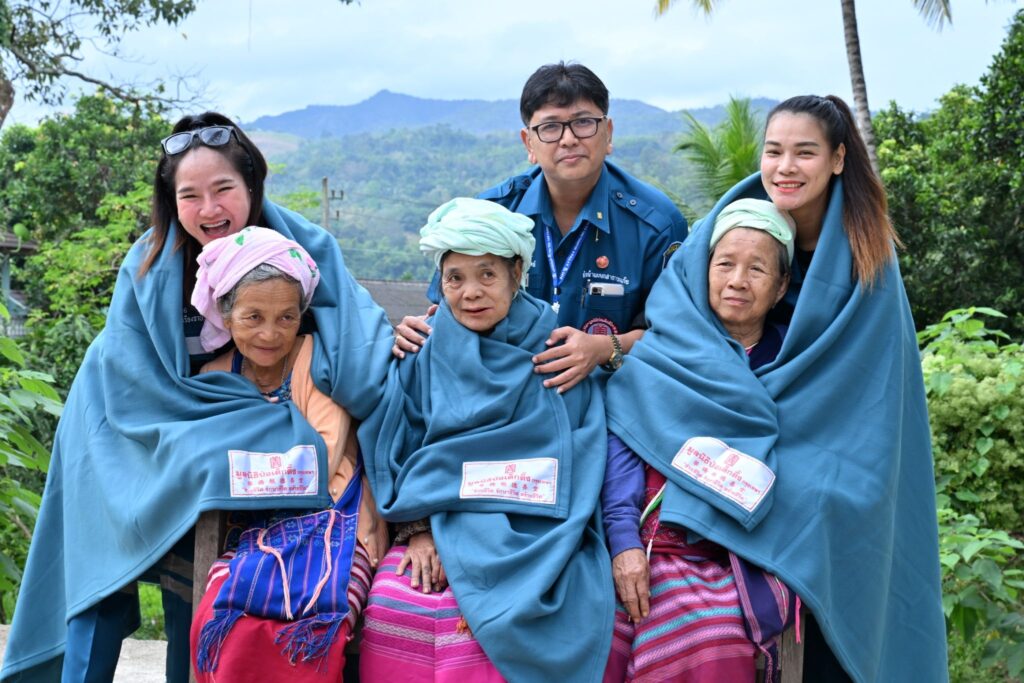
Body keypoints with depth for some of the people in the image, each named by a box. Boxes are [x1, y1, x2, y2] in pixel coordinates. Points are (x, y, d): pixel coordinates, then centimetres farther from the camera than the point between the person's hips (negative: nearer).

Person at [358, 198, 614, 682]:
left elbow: (579, 468, 2)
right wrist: (419, 530, -8)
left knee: (503, 618, -29)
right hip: (439, 530, 2)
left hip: (535, 546, -1)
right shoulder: (425, 356, 12)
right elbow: (394, 454, 9)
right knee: (394, 605, -26)